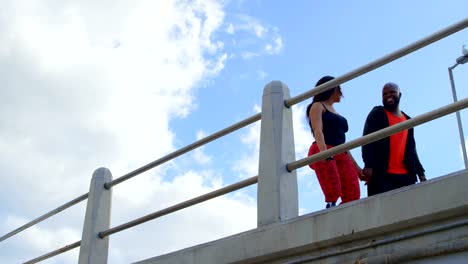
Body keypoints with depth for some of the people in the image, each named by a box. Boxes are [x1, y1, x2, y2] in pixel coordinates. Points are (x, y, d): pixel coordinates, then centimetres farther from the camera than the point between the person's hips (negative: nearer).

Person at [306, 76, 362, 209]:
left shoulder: (336, 114, 32)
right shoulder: (317, 106, 11)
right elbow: (317, 130, -7)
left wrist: (356, 166, 20)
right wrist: (323, 150, -26)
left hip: (341, 155, 7)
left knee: (353, 195, -12)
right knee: (332, 195, -22)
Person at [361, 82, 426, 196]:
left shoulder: (407, 120, 23)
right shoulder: (377, 113, 8)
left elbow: (411, 149, 23)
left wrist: (420, 172, 15)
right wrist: (368, 165, -17)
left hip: (405, 175, 5)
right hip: (381, 174, -5)